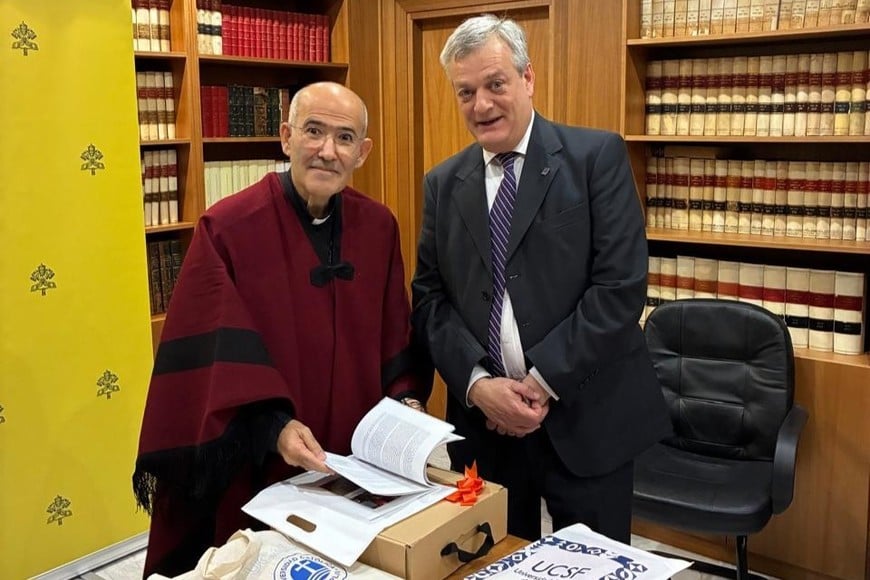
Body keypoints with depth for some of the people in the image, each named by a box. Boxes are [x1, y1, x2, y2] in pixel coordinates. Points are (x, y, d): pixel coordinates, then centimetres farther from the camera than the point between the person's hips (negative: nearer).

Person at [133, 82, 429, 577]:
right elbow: (217, 357, -15)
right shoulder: (227, 229, -13)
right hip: (258, 472, -4)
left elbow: (396, 334, 7)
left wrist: (405, 400, -8)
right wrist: (273, 427, -27)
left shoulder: (379, 226, 1)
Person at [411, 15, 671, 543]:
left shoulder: (598, 156, -5)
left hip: (585, 417, -3)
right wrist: (478, 383, -11)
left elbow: (621, 285, -12)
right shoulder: (443, 183, 7)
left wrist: (544, 380, -15)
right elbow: (429, 297, 4)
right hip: (483, 420, 3)